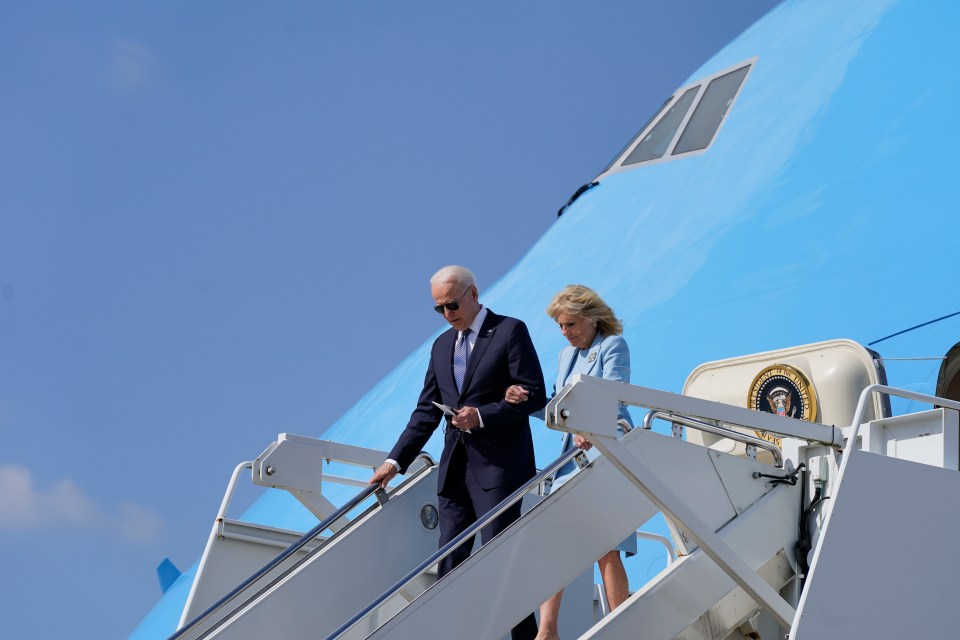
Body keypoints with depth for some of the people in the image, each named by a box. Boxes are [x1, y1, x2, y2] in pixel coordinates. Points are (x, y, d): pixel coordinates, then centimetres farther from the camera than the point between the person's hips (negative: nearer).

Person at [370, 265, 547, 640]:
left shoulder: (510, 331, -3)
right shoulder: (442, 346, 16)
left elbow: (535, 395, -9)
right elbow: (427, 411, 16)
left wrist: (482, 416, -18)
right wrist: (396, 461, 8)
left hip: (498, 466, -7)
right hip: (455, 465, 7)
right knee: (450, 562, 6)